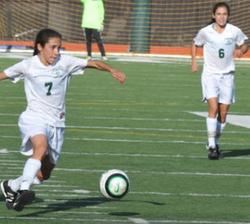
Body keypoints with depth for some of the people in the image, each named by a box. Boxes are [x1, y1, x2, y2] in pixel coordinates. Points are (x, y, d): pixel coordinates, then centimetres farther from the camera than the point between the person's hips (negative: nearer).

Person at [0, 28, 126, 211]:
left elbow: (93, 63, -7)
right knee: (41, 147, -37)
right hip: (34, 118, -4)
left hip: (56, 123, 4)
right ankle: (24, 190, -45)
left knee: (44, 174, 8)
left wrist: (111, 70, -24)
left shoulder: (65, 62, -1)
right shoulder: (28, 66, -4)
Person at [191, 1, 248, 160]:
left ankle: (216, 142, 23)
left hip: (227, 75, 2)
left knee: (223, 112, 3)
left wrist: (241, 50, -11)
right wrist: (194, 61, 1)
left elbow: (244, 45, 11)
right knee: (213, 107, -19)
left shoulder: (235, 31, -5)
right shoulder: (205, 32, -5)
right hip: (210, 74, -2)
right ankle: (211, 145, -20)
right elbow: (195, 45, 13)